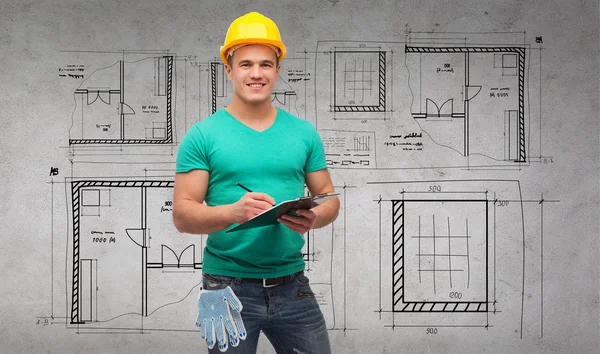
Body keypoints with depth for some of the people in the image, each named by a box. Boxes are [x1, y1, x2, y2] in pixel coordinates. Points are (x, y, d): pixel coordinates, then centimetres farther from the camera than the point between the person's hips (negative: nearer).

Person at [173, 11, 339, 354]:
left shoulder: (304, 133, 5)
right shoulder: (203, 135, -4)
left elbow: (329, 198, 9)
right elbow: (183, 214, -7)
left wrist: (313, 218, -14)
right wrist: (233, 212, -26)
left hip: (293, 285, 3)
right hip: (229, 286, -2)